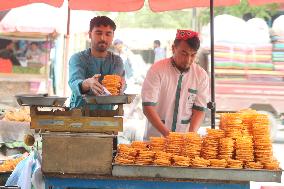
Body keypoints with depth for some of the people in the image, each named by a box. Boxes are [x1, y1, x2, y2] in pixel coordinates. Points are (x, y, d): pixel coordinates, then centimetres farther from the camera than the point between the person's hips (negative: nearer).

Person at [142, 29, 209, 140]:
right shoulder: (157, 70, -5)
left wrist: (191, 135, -12)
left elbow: (199, 110, 5)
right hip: (156, 136, -2)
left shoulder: (201, 75, 3)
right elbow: (148, 108, -9)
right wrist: (167, 134, -19)